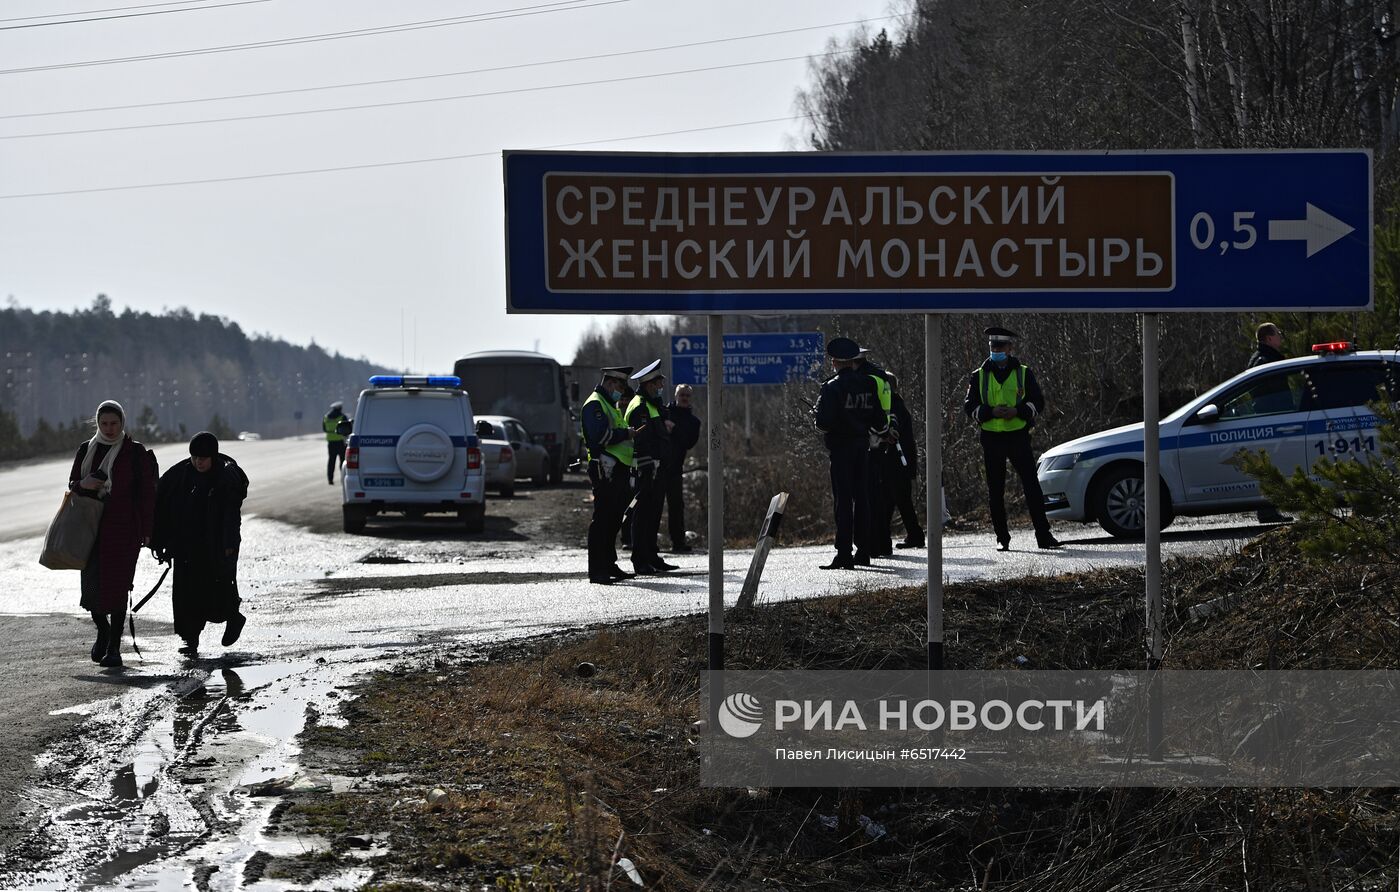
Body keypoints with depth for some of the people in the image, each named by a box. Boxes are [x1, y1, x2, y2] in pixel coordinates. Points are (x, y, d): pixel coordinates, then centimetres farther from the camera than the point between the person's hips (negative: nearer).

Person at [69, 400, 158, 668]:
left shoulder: (136, 453, 1)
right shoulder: (87, 450, 11)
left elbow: (147, 493, 1)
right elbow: (72, 483, 17)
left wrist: (146, 531, -4)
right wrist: (83, 484, -8)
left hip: (124, 530, -3)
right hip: (92, 527, 3)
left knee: (117, 586, -6)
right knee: (92, 583, -3)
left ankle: (114, 646, 1)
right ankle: (102, 629, 25)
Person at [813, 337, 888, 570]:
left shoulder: (832, 388, -11)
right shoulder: (868, 385, 6)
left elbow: (824, 423, -19)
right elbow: (879, 421, 10)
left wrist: (816, 414, 3)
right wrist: (886, 432, 32)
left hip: (841, 448, -6)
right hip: (862, 446, 6)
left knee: (843, 500, -6)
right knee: (862, 498, 13)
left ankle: (843, 554, -10)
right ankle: (863, 552, 17)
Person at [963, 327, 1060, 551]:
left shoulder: (1024, 373, 6)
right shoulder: (979, 376, 8)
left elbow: (1038, 402, 4)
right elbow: (969, 406, 3)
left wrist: (1017, 411, -15)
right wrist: (991, 412, -15)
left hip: (1019, 437, -1)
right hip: (991, 438, 1)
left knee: (1032, 486, -7)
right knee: (995, 490, 4)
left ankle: (1043, 535, -5)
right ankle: (1002, 538, 12)